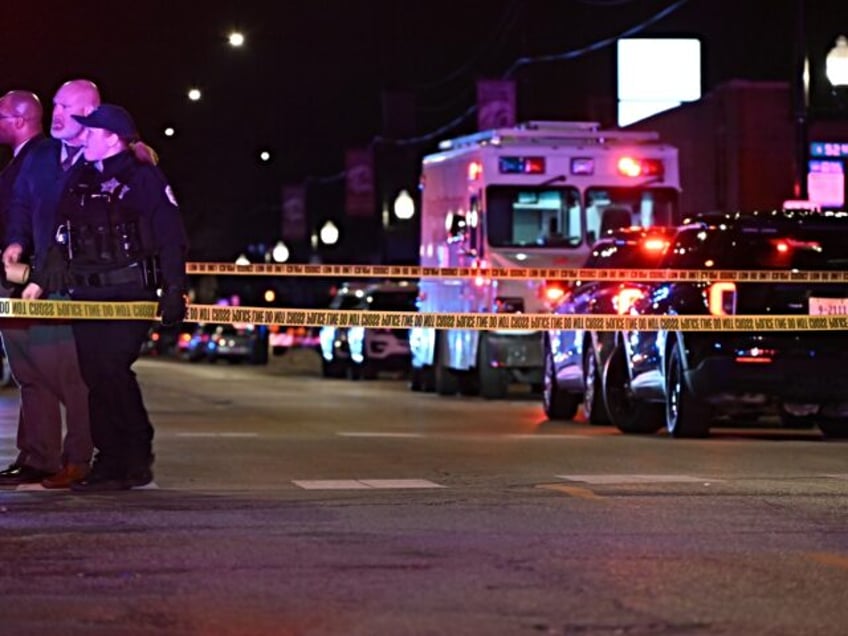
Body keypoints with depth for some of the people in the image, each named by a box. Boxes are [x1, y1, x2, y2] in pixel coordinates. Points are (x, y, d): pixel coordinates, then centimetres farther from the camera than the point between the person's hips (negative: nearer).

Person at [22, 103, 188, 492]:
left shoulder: (144, 179, -2)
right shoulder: (81, 183, 18)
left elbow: (171, 239, -6)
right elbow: (63, 241, 20)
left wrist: (174, 290, -13)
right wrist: (41, 281, 10)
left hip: (129, 295, -6)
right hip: (86, 296, 6)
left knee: (112, 373, -14)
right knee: (96, 379, 2)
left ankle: (133, 463, -3)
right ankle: (112, 460, 10)